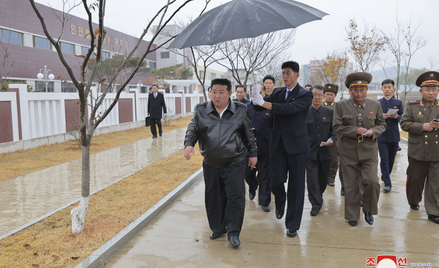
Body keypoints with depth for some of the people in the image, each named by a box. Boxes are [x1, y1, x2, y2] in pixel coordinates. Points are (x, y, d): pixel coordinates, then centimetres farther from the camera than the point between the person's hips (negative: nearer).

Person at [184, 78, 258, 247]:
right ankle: (217, 228, 31)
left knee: (236, 198, -4)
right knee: (213, 198, 12)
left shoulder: (240, 111, 2)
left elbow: (249, 135, 10)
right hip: (210, 164, 2)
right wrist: (189, 144, -18)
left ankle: (233, 232, 11)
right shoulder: (201, 110, 3)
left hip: (234, 164, -2)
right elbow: (193, 129, 2)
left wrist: (253, 154, 13)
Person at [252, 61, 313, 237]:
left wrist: (266, 104, -26)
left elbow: (290, 108, -21)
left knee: (296, 186, 3)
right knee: (276, 181, 1)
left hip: (296, 145, -3)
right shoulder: (277, 92, 12)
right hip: (277, 144, 3)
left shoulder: (305, 95, -4)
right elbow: (259, 106, 2)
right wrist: (257, 100, -21)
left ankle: (292, 225, 16)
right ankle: (280, 203, 37)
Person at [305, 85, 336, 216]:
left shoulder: (330, 112, 4)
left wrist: (332, 139, -14)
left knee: (324, 177, 16)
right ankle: (316, 204, 6)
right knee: (312, 178, -4)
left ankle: (319, 195, 43)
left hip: (325, 151, 2)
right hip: (310, 151, -2)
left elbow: (334, 130, 5)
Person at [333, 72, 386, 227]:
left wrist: (373, 131, -9)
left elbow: (382, 124, 13)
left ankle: (368, 210, 19)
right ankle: (352, 215, 22)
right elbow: (337, 127, -3)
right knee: (351, 186, 6)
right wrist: (355, 130, -15)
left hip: (369, 152, 1)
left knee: (372, 182, -8)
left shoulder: (375, 105, 6)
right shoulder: (341, 106, 1)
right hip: (348, 152, -1)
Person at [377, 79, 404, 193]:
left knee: (391, 159, 12)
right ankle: (387, 183, -8)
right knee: (384, 159, -8)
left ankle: (385, 176, 34)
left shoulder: (398, 102, 8)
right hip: (382, 136, -2)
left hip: (394, 136, 2)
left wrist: (397, 116, -16)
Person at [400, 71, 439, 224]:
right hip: (418, 153, -1)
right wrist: (422, 126, -18)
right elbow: (404, 124, -6)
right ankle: (414, 201, 38)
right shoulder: (412, 106, 3)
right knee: (415, 179, 13)